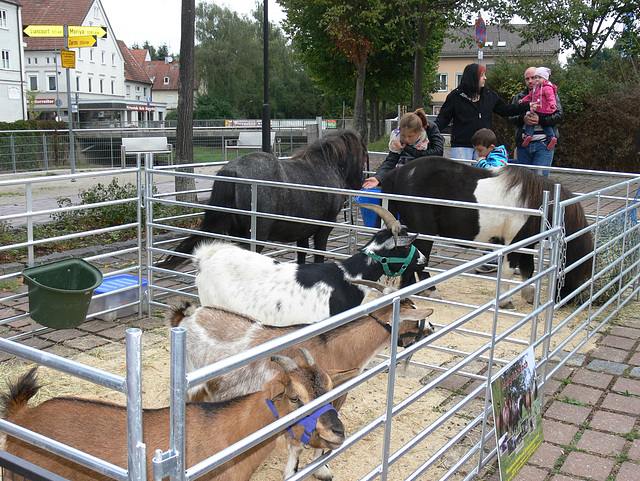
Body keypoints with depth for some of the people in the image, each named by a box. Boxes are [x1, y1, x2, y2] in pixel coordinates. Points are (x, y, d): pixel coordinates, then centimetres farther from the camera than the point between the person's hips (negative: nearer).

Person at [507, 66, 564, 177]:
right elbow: (509, 117, 7)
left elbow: (560, 116, -3)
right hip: (523, 144, 4)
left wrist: (540, 120, -18)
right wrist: (523, 119, -14)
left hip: (544, 144, -3)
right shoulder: (519, 97, 17)